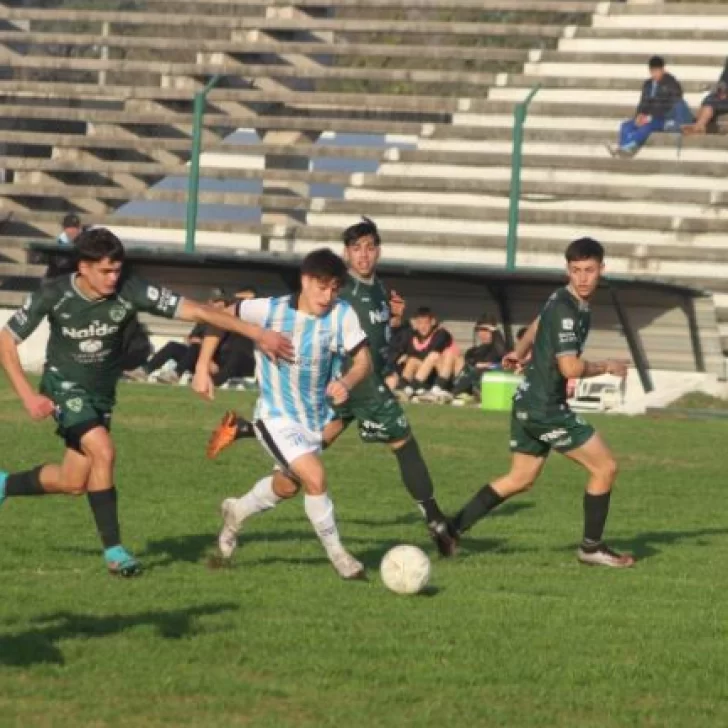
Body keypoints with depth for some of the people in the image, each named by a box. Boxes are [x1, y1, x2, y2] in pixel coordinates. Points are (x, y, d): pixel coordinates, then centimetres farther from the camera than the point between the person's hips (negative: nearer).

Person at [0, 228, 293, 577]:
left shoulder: (130, 292, -21)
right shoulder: (53, 295, -22)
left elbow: (195, 310, -23)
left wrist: (257, 333, -29)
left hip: (101, 392, 4)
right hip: (64, 385, -4)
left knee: (73, 483, 6)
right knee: (103, 451, -26)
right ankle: (113, 548, -15)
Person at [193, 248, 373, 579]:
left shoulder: (342, 315, -14)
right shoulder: (271, 310, -18)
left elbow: (363, 361, -12)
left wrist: (346, 382, -34)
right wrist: (202, 368, -8)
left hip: (315, 418, 5)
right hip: (276, 416, -5)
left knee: (288, 485, 25)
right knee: (316, 477, -22)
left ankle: (236, 512, 54)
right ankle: (337, 554, -5)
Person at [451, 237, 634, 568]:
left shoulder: (564, 300, 10)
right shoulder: (566, 310, -21)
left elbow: (538, 324, 28)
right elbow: (570, 367, -25)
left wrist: (520, 352, 42)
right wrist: (606, 367, -10)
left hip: (529, 402, 10)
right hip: (546, 407, -10)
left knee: (520, 479, 16)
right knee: (605, 467, -1)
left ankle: (451, 529, 12)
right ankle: (591, 547, 10)